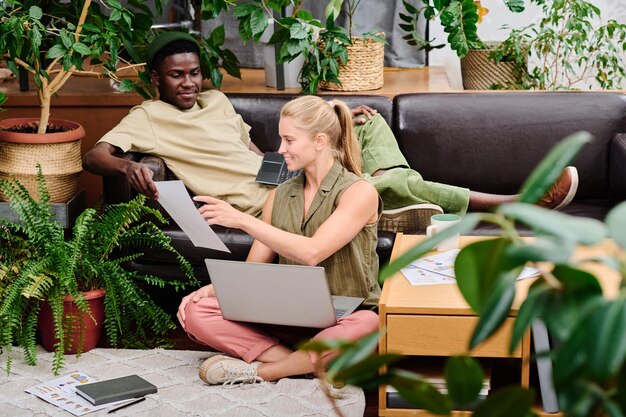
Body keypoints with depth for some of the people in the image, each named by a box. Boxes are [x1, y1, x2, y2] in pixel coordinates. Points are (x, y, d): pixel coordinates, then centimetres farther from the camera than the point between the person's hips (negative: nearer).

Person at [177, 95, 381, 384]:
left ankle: (260, 371, -21)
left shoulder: (359, 192, -8)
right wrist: (212, 288, -9)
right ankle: (300, 364, -22)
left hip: (343, 320, -4)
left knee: (369, 326, -41)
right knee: (193, 311, -15)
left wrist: (242, 220, -21)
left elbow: (311, 253, -21)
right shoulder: (279, 197, 10)